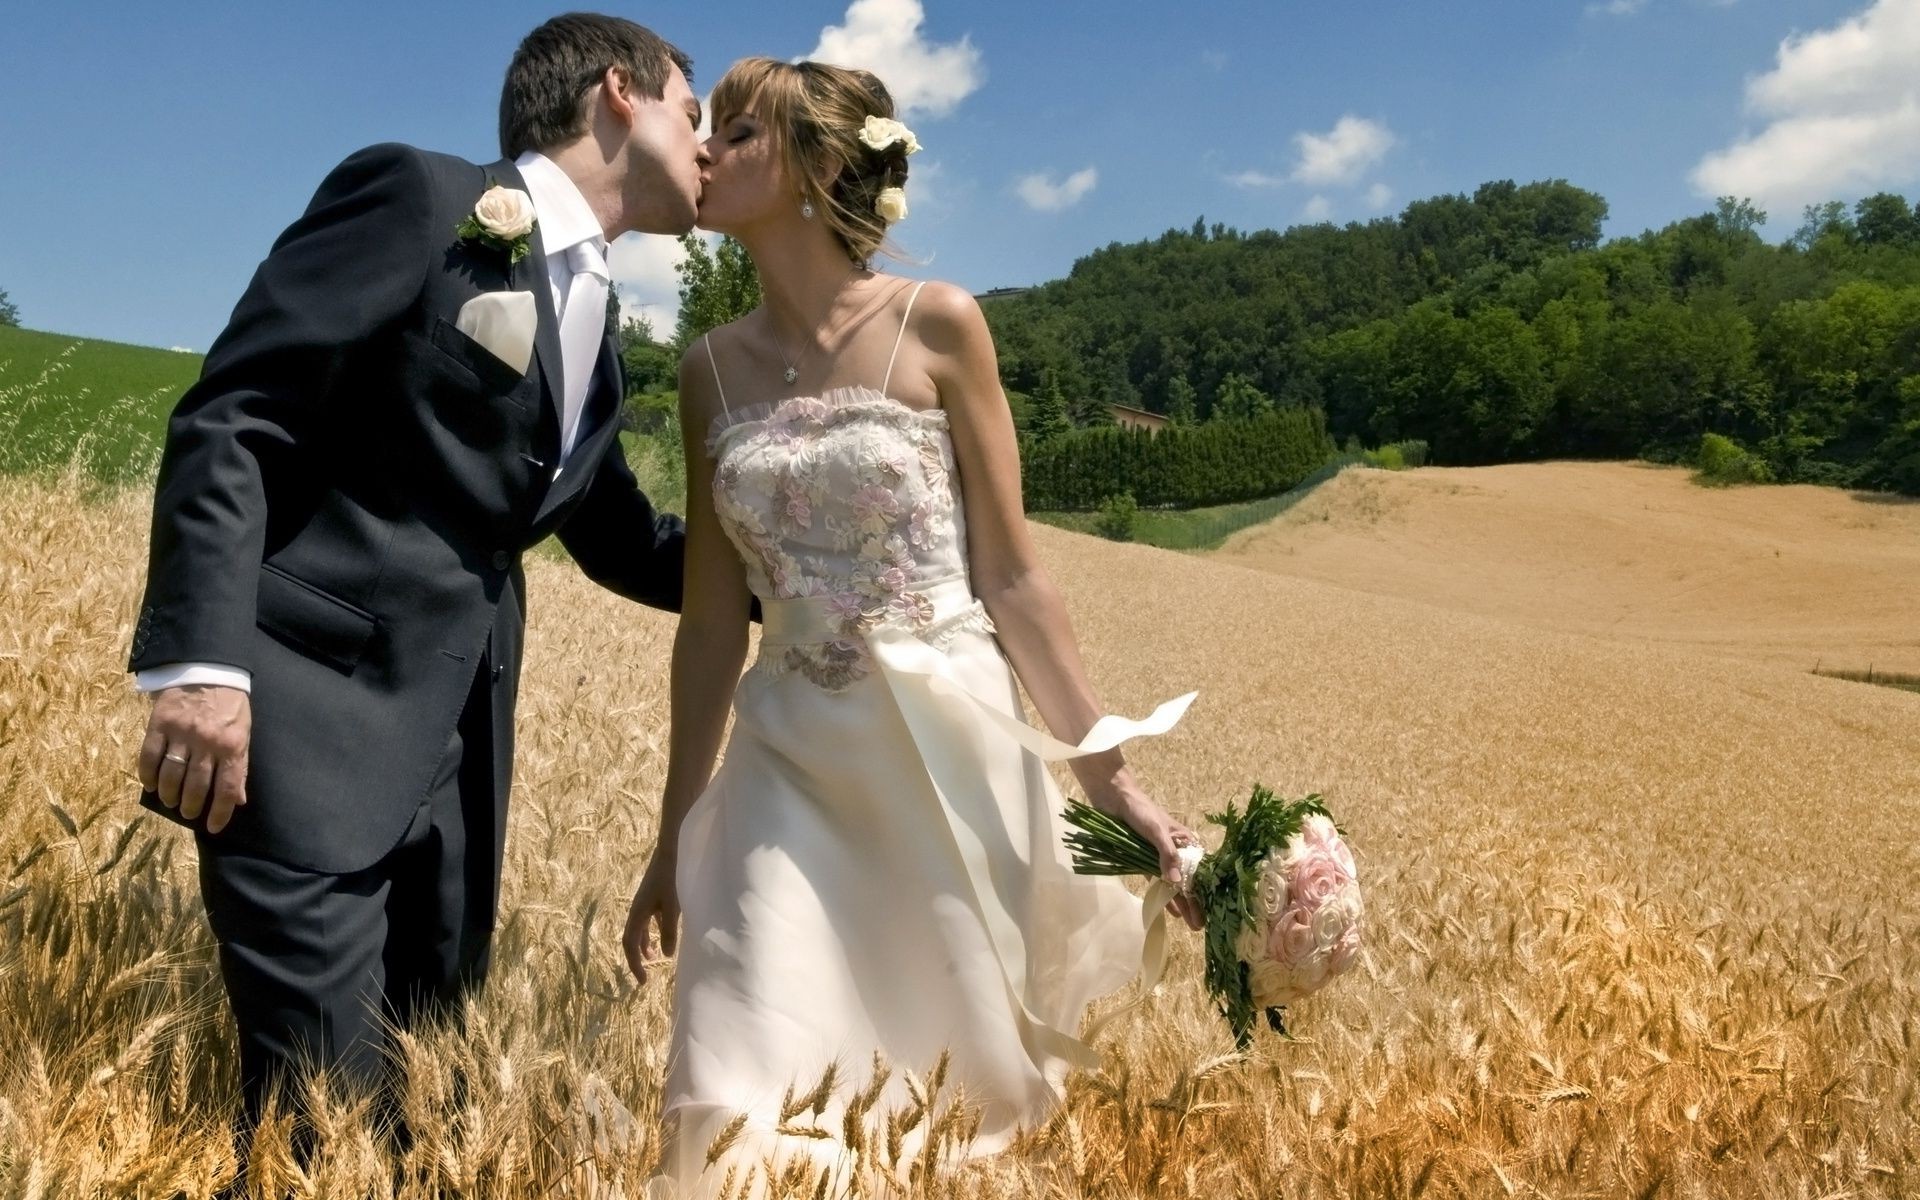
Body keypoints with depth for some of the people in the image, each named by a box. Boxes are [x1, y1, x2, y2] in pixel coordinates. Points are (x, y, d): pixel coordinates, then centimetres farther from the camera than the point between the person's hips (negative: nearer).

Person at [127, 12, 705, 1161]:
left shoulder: (596, 327, 19)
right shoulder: (421, 195, -4)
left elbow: (621, 541, 28)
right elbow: (228, 420, -11)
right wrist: (200, 660, -22)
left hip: (459, 740, 8)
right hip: (310, 715, -8)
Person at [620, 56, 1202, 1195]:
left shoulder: (938, 325, -5)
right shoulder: (713, 368, 6)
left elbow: (1011, 575, -3)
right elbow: (714, 615, 9)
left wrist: (1110, 772, -6)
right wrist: (675, 840, 11)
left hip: (949, 748, -3)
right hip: (790, 765, 3)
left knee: (962, 1089, 10)